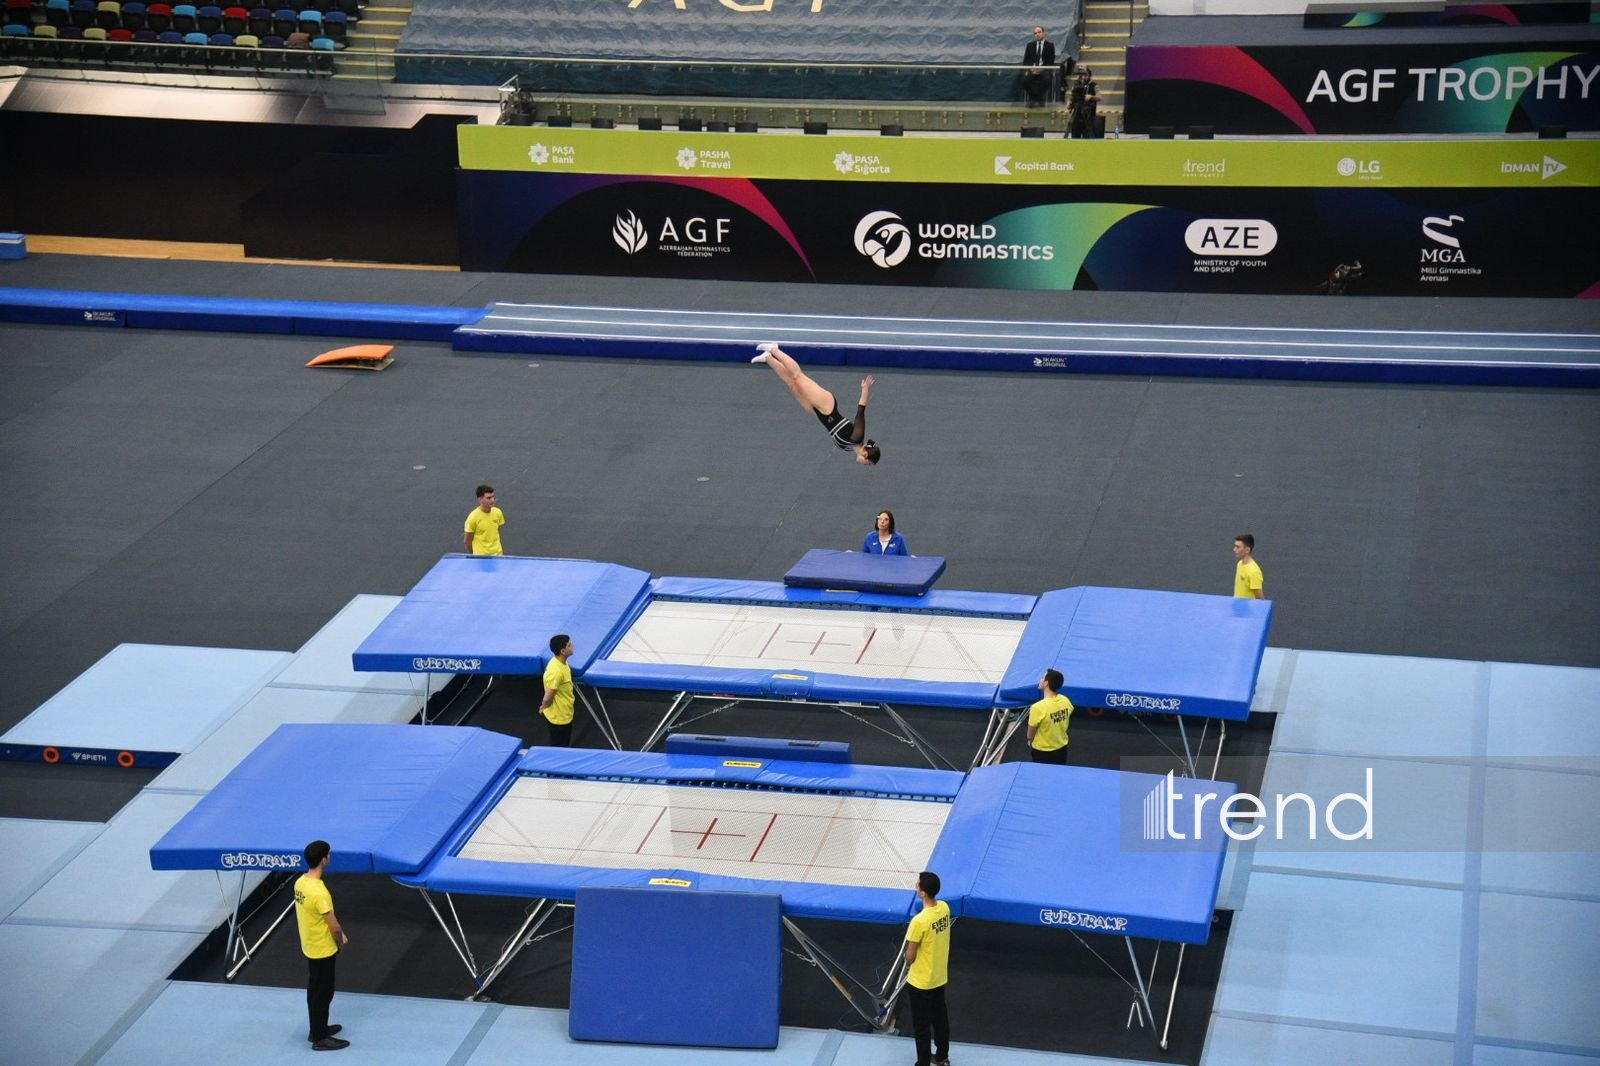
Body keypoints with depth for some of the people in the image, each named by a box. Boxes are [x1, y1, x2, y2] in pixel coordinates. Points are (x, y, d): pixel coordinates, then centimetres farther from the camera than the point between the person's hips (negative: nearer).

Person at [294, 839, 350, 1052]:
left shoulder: (300, 882, -4)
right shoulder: (320, 893, -32)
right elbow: (334, 926, -24)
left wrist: (337, 935, 10)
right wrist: (341, 941, -2)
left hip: (310, 946, 9)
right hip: (323, 950, -9)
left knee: (315, 991, 23)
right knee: (322, 993, 6)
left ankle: (318, 1028, 38)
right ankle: (320, 1038, 19)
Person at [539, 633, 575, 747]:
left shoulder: (561, 662, -4)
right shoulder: (556, 671, -35)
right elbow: (548, 698, -27)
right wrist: (543, 707, -7)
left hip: (565, 715, 9)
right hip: (558, 718, -9)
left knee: (564, 747, 24)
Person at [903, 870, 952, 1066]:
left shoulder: (919, 921, -33)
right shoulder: (944, 908, -10)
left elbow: (910, 955, -21)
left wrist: (908, 965, 2)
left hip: (920, 981, -7)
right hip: (940, 976, 7)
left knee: (921, 1024, 9)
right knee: (940, 1017, 24)